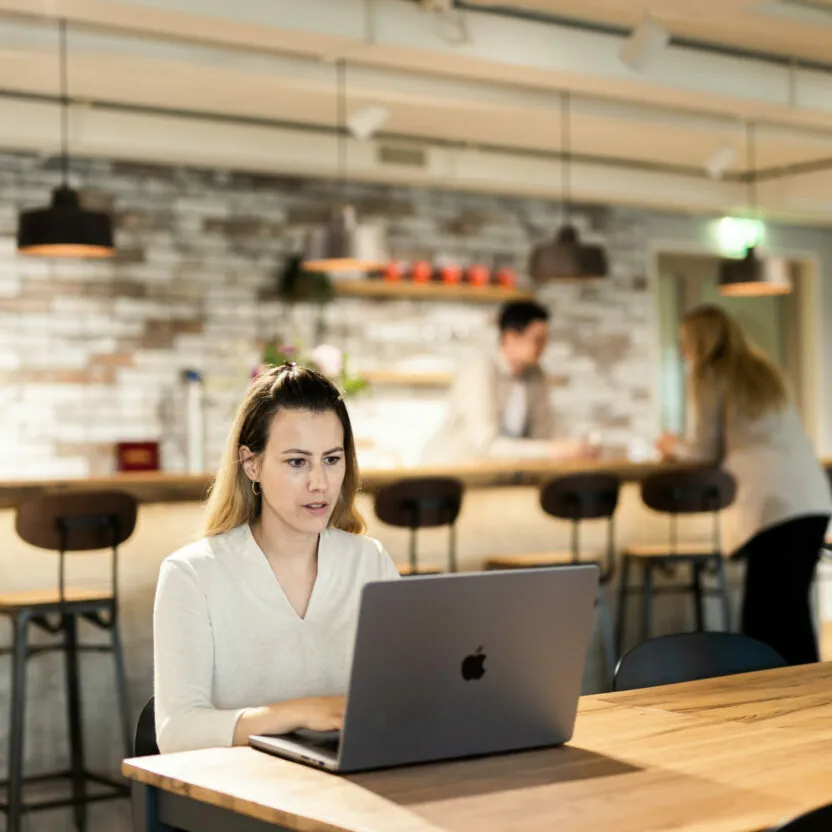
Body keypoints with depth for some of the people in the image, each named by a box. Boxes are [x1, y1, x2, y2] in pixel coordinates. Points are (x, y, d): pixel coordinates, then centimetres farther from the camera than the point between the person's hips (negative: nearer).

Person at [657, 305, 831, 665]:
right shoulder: (763, 370, 24)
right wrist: (684, 447, 39)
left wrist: (674, 447, 27)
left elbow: (705, 451, 6)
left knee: (770, 613, -4)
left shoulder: (708, 376, 3)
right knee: (790, 606, 12)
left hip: (773, 503, -7)